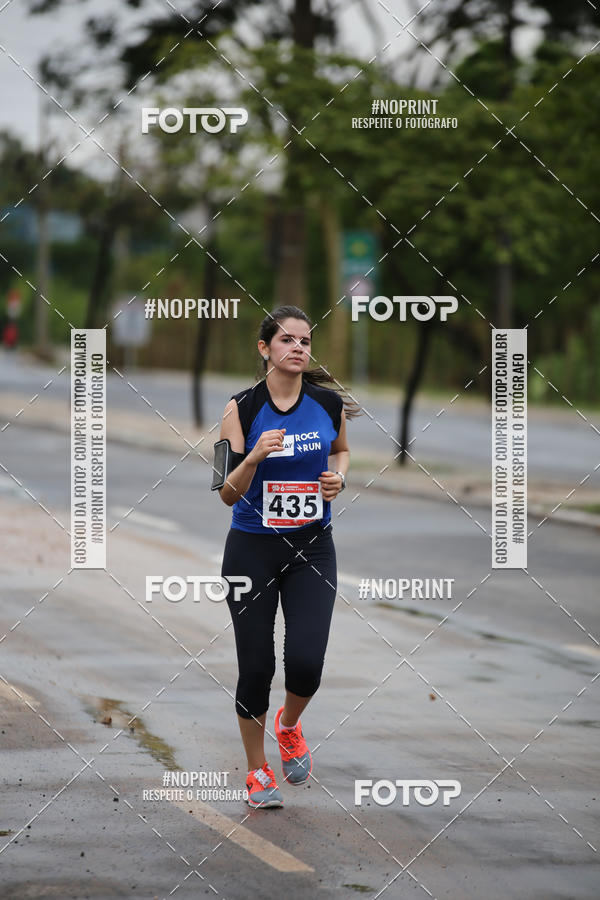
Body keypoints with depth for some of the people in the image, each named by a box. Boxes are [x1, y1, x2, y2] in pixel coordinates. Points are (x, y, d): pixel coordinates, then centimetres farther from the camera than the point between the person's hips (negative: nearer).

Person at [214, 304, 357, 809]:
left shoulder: (329, 403, -2)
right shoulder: (241, 408, -9)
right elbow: (227, 493, -9)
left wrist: (339, 477, 0)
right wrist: (255, 457, -27)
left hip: (312, 547, 1)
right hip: (252, 547, -1)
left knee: (305, 662, -13)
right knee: (255, 666, 1)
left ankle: (289, 725, 22)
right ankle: (258, 772, 22)